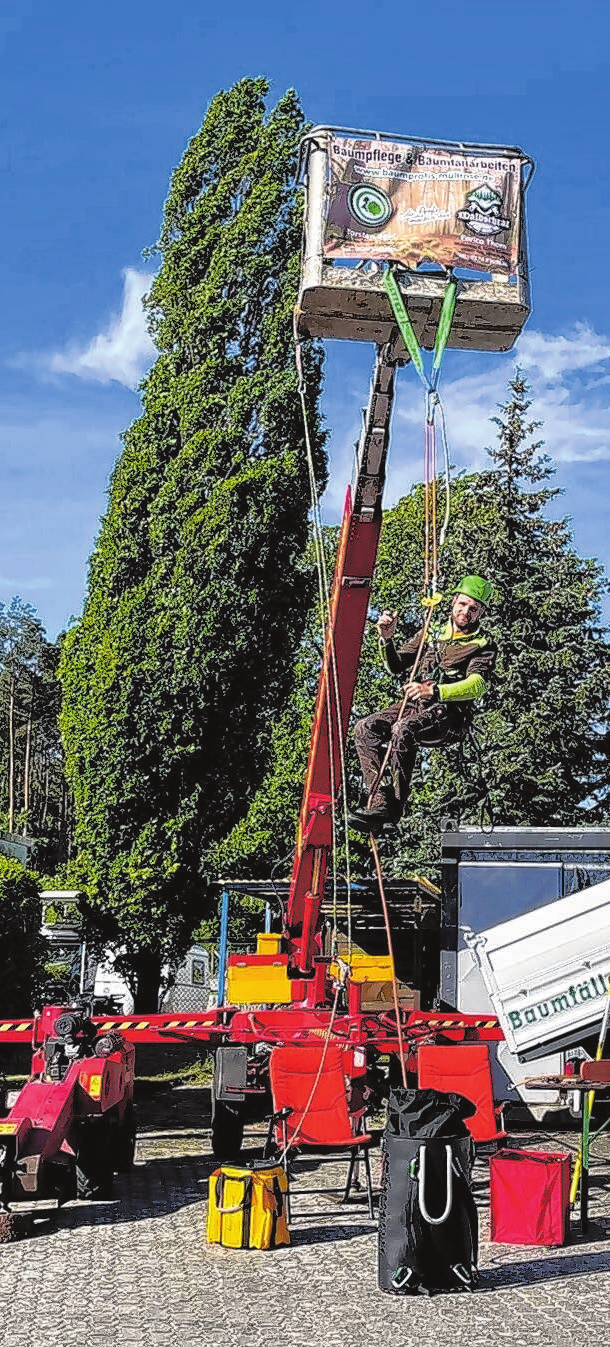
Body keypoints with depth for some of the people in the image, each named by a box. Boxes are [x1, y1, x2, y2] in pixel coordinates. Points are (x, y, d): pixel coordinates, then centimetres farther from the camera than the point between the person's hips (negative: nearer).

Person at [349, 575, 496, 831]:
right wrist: (387, 638, 2)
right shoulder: (432, 632, 20)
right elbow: (397, 667, 23)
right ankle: (379, 801, -28)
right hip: (413, 706, 6)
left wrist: (435, 691, -32)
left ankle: (395, 804, -28)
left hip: (448, 716, -6)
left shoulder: (482, 645, 4)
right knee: (364, 728, -20)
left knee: (403, 730, -35)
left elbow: (477, 685, -16)